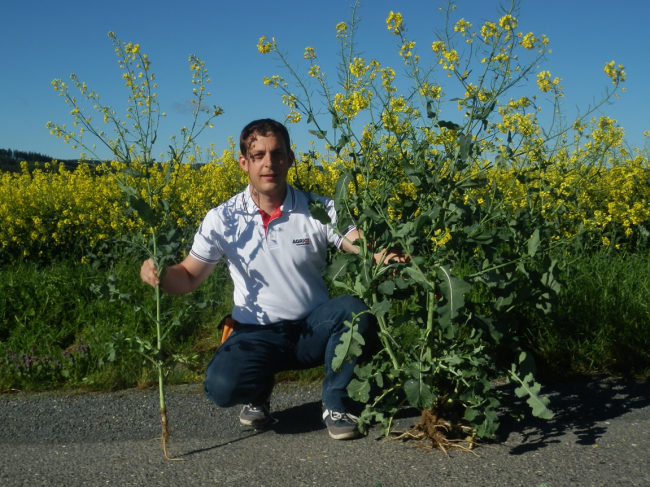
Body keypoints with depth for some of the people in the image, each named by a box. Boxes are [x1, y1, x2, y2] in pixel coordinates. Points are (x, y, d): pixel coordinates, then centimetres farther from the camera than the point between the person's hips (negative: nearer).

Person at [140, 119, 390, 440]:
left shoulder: (319, 210, -6)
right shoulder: (223, 220, -4)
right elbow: (188, 278, 0)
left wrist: (388, 258, -37)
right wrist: (159, 272, -23)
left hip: (313, 329, 1)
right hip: (257, 334, 0)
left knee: (355, 310, -31)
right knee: (221, 387, -30)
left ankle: (335, 402, -6)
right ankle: (258, 390, 10)